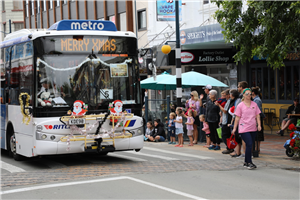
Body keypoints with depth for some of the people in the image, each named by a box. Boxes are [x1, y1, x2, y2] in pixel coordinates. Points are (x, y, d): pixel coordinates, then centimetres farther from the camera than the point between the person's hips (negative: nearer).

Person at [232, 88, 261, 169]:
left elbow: (257, 115, 10)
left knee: (249, 145, 8)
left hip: (253, 129, 4)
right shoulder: (240, 105, -1)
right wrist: (234, 128, 2)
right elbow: (237, 117, 2)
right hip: (244, 128, -4)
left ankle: (246, 162, 20)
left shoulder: (254, 104, 9)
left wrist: (259, 125, -2)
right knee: (249, 145, -13)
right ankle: (249, 162, -6)